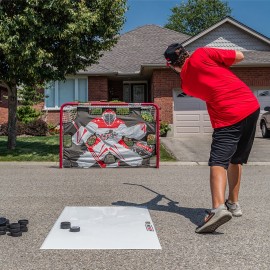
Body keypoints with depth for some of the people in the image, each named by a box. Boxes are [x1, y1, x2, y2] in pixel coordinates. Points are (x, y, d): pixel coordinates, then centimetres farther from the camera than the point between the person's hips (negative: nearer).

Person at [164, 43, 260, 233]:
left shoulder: (185, 84, 7)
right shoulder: (202, 53, 3)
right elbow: (239, 56, 6)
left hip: (227, 117, -4)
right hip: (251, 106, 4)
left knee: (218, 162, -12)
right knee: (235, 160, 18)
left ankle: (219, 208, -36)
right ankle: (233, 203, 26)